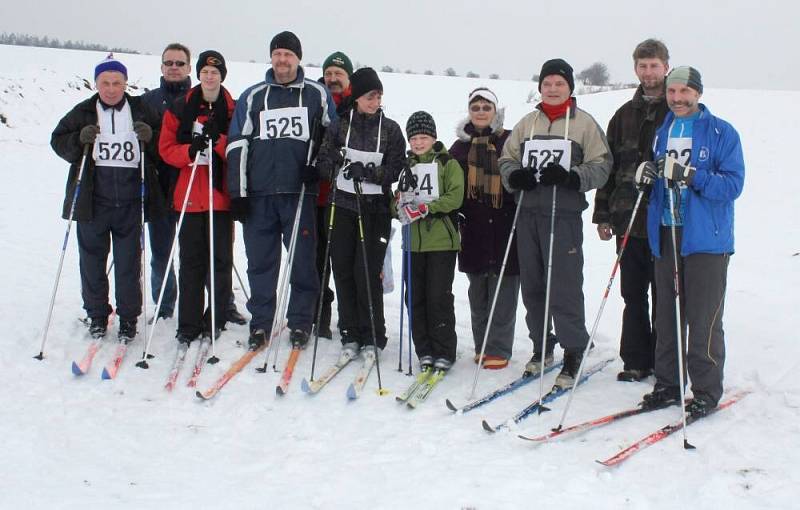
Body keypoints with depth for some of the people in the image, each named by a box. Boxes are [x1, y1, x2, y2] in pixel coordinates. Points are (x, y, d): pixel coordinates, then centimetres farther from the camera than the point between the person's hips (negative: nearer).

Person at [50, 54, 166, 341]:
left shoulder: (141, 110, 5)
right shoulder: (83, 112, 5)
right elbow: (58, 140, 7)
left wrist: (149, 137, -12)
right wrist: (79, 140, -13)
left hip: (130, 201, -1)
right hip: (92, 200, 1)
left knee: (129, 262, 4)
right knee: (92, 259, 8)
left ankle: (128, 318, 16)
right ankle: (97, 315, 23)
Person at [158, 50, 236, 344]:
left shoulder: (234, 110, 5)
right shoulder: (180, 109, 8)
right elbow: (166, 148, 4)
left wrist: (219, 141, -17)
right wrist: (190, 151, -15)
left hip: (221, 194, 0)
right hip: (189, 195, 1)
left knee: (220, 259, 1)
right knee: (191, 260, 2)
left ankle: (215, 321, 11)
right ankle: (189, 325, 8)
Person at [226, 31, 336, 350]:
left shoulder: (317, 94, 9)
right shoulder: (252, 96, 11)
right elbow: (237, 144, 8)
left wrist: (319, 166, -1)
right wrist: (237, 192, 2)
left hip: (300, 192, -1)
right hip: (259, 193, 1)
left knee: (303, 260, 0)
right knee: (260, 260, 5)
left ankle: (300, 322, 12)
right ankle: (260, 322, 15)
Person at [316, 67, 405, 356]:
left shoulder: (390, 129, 4)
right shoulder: (340, 125, 7)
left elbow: (395, 169, -3)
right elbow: (323, 164, 6)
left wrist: (367, 171, -20)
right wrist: (334, 159, -17)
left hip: (375, 208, -2)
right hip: (343, 205, 2)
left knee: (367, 272, -7)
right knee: (343, 269, 1)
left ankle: (372, 338, 4)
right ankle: (350, 334, 10)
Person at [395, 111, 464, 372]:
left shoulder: (447, 163, 2)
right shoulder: (406, 166, 17)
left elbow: (455, 197, -9)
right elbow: (397, 198, 17)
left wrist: (426, 208, -20)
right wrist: (400, 206, -6)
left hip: (441, 241, -5)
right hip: (414, 241, 5)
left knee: (439, 297, -5)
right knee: (416, 298, 5)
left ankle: (444, 352, 4)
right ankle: (424, 351, 14)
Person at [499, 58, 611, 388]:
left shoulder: (584, 123, 2)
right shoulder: (526, 123, 13)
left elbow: (601, 166, -2)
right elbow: (507, 159, 16)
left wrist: (569, 176, -18)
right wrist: (515, 175, -7)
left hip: (564, 215, -4)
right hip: (528, 213, 5)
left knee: (564, 287, -7)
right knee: (532, 285, 10)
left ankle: (574, 353, 5)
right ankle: (541, 347, 25)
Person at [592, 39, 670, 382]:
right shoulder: (625, 115, 14)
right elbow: (610, 166, 14)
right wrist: (602, 214, 10)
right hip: (629, 218, 4)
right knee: (633, 294, 8)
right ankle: (636, 360, 17)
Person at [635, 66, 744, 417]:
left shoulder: (722, 133, -3)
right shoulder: (661, 131, 14)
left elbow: (733, 184, -12)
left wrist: (691, 176, -24)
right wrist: (645, 174, -4)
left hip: (706, 238, -5)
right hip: (665, 234, 5)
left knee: (703, 321, -2)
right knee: (666, 316, 10)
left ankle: (706, 392, 9)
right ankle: (667, 385, 21)